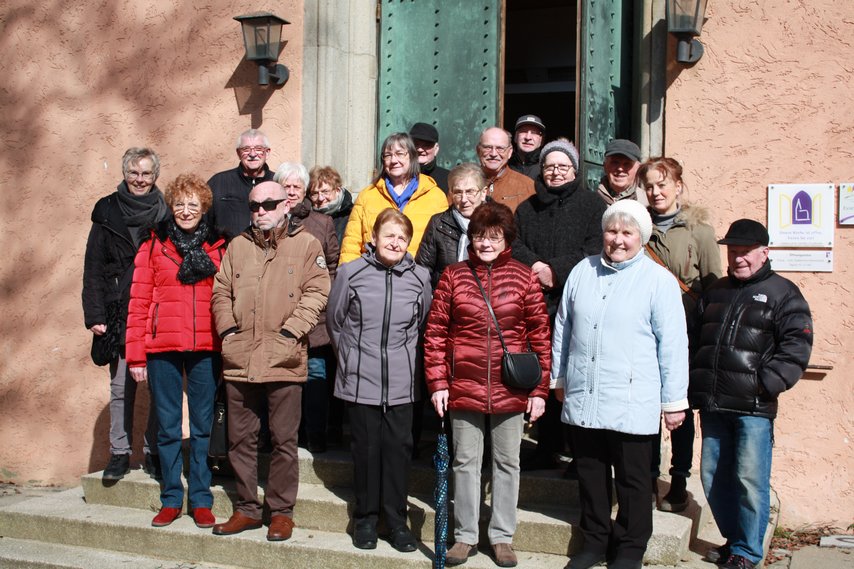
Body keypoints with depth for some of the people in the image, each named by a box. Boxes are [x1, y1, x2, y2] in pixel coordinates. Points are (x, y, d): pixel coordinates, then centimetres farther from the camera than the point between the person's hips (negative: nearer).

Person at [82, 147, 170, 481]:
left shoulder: (166, 213, 5)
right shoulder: (108, 211, 7)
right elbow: (93, 266, 5)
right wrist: (94, 314, -2)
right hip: (119, 313, 1)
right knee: (121, 386, 5)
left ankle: (154, 452, 12)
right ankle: (120, 454, 15)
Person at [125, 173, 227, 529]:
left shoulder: (218, 247, 6)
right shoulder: (154, 245, 4)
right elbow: (139, 302, 1)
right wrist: (135, 354, -3)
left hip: (206, 350, 0)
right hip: (162, 349, 0)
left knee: (203, 426, 6)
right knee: (168, 426, 8)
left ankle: (201, 500, 16)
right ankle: (171, 499, 20)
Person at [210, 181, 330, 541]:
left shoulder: (306, 244, 3)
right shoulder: (238, 245, 14)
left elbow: (316, 293, -4)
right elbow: (221, 291, 15)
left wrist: (291, 330, -13)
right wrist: (228, 327, 1)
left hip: (284, 362, -4)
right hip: (239, 360, 4)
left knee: (284, 441, 4)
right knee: (241, 439, 11)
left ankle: (281, 512, 16)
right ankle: (246, 509, 24)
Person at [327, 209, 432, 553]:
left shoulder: (420, 277, 0)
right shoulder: (351, 272, -3)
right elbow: (334, 321, 9)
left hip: (401, 382, 1)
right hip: (360, 380, -1)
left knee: (399, 448, 4)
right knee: (366, 448, 7)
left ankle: (396, 519, 17)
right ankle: (365, 518, 21)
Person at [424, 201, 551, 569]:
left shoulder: (524, 278, -1)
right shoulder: (454, 276, 1)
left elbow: (540, 336, 1)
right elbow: (435, 332, 2)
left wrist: (540, 390, -2)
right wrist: (438, 382, -3)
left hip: (510, 391, 0)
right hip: (464, 387, 1)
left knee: (507, 462, 11)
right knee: (466, 461, 11)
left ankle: (502, 535, 26)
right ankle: (465, 535, 25)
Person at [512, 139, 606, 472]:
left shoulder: (592, 205, 4)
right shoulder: (527, 209, 17)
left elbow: (595, 252, -7)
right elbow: (514, 245, 7)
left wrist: (556, 270, -14)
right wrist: (534, 265, -12)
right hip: (537, 305, 4)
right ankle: (546, 448, 19)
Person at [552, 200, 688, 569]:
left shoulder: (659, 281, -5)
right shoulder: (582, 272, 9)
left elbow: (673, 345, -5)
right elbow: (563, 330, 17)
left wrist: (674, 401, -5)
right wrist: (559, 379, 19)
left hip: (631, 405, -4)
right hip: (582, 399, 4)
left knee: (632, 480, 7)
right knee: (590, 475, 14)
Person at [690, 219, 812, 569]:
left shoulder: (782, 293, 1)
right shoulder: (714, 293, 18)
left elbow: (796, 347, -7)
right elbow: (694, 341, 21)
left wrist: (766, 385, -16)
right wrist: (694, 389, 10)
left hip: (754, 408, -6)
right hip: (713, 406, 6)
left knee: (750, 479, -4)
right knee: (713, 476, 10)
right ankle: (733, 538, 26)